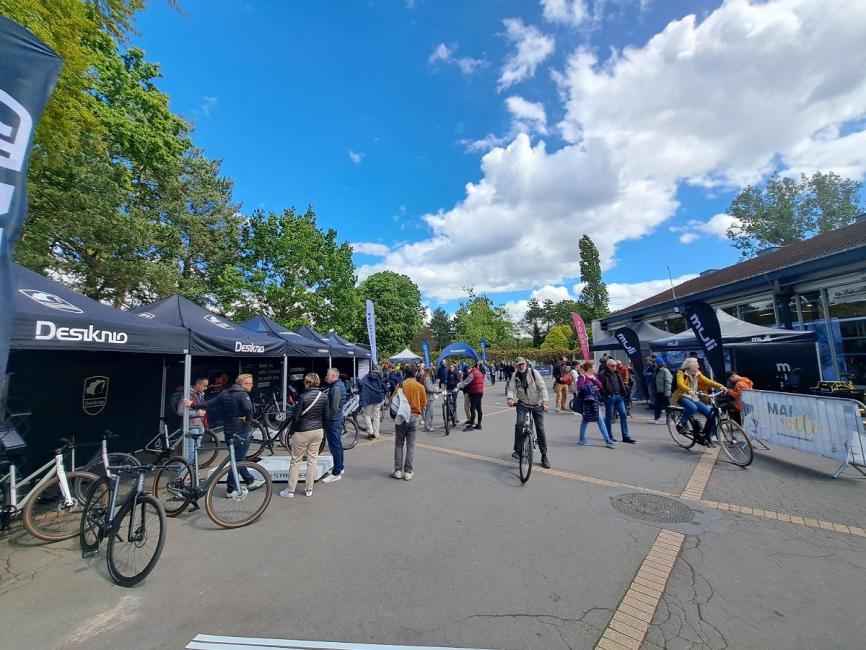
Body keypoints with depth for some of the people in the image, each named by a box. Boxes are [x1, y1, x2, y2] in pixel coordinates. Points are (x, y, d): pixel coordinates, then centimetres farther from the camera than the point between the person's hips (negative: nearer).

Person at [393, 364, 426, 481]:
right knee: (410, 446, 8)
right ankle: (408, 472, 10)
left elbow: (393, 399, -2)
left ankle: (398, 471, 13)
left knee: (399, 445, 11)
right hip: (414, 417, 1)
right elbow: (424, 403, 0)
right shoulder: (420, 386, -2)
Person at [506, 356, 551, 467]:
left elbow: (542, 387, -14)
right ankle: (518, 450, -6)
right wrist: (510, 398, -35)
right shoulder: (515, 376, -2)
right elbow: (511, 388, -13)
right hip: (523, 404, 1)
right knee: (519, 424, -20)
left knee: (540, 429, 2)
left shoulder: (534, 372, -11)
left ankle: (544, 456, 14)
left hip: (537, 405, -1)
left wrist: (545, 402, -24)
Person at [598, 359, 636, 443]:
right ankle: (610, 436, 12)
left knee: (624, 415, 5)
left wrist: (624, 393, 9)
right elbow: (600, 386, -12)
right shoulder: (602, 374, -7)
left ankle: (626, 436, 12)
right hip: (609, 397, -7)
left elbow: (621, 385, 19)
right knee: (609, 417, 2)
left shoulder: (617, 374, 15)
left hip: (619, 396, 7)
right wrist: (605, 395, -15)